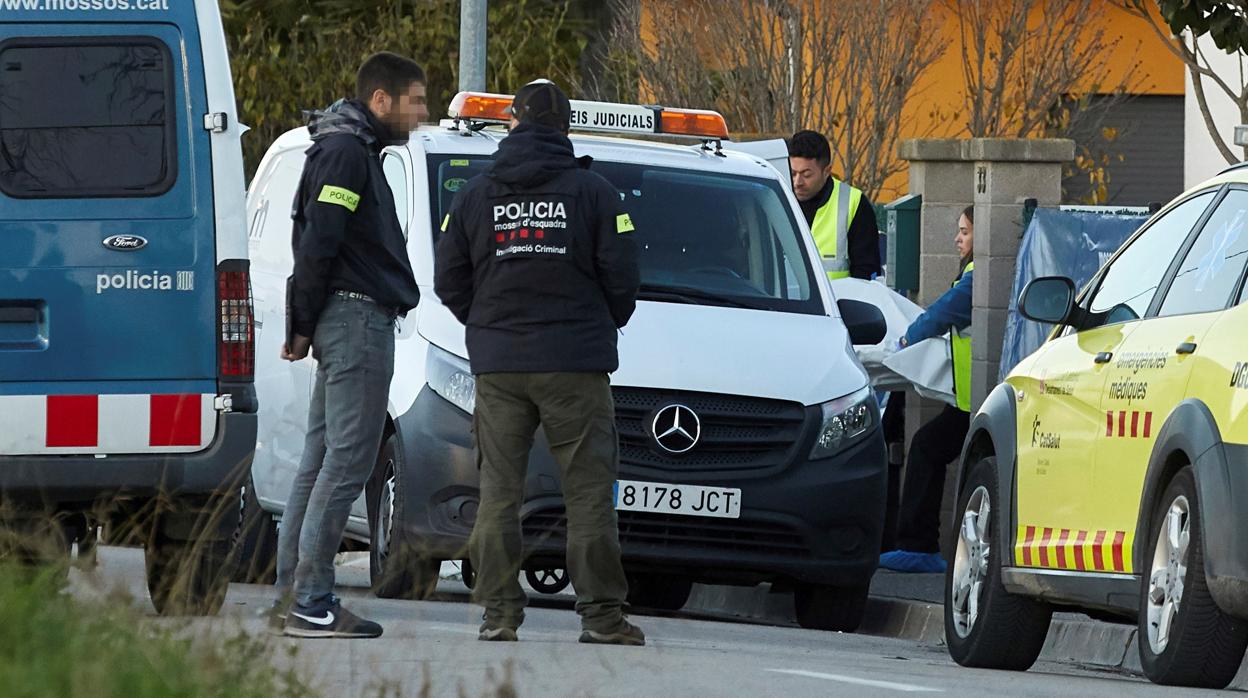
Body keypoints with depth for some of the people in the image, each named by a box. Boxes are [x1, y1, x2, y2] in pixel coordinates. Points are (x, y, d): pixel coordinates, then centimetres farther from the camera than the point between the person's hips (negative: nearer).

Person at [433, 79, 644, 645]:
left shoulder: (477, 195, 5)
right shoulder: (591, 192, -3)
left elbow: (448, 280, 6)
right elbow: (621, 274, -3)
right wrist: (605, 324, 16)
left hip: (498, 365, 2)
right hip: (574, 364, -2)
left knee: (498, 491, 6)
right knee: (588, 491, -1)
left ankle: (498, 612, 1)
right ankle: (601, 613, -5)